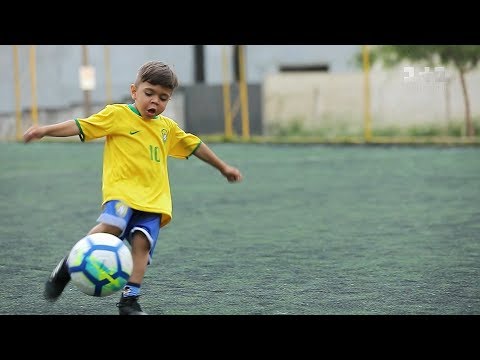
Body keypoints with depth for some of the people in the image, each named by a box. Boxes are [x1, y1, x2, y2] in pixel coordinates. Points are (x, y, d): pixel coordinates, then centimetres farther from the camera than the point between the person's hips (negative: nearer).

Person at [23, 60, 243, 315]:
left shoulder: (167, 127, 21)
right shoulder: (117, 114, 4)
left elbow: (194, 145, 35)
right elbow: (81, 126, -3)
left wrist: (223, 167, 43)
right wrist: (45, 130, -16)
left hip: (154, 199, 5)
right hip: (121, 190, -4)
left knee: (142, 242, -17)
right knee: (111, 226, -30)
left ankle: (129, 299, -14)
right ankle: (67, 266, -11)